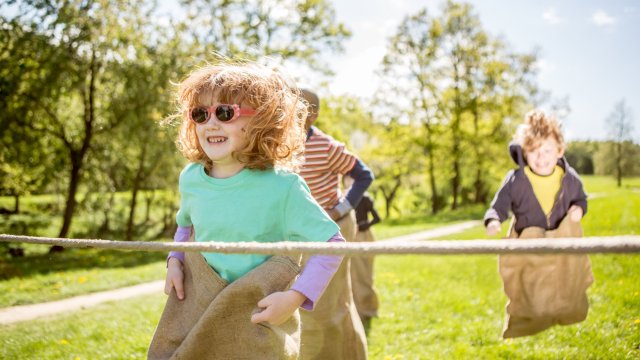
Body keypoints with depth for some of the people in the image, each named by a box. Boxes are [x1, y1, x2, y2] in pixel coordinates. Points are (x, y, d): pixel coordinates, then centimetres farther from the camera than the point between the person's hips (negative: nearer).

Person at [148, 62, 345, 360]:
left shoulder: (282, 186, -19)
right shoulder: (190, 178, -4)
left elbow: (331, 243, -14)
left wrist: (295, 297, -21)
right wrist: (175, 260, 1)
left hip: (259, 321, -4)